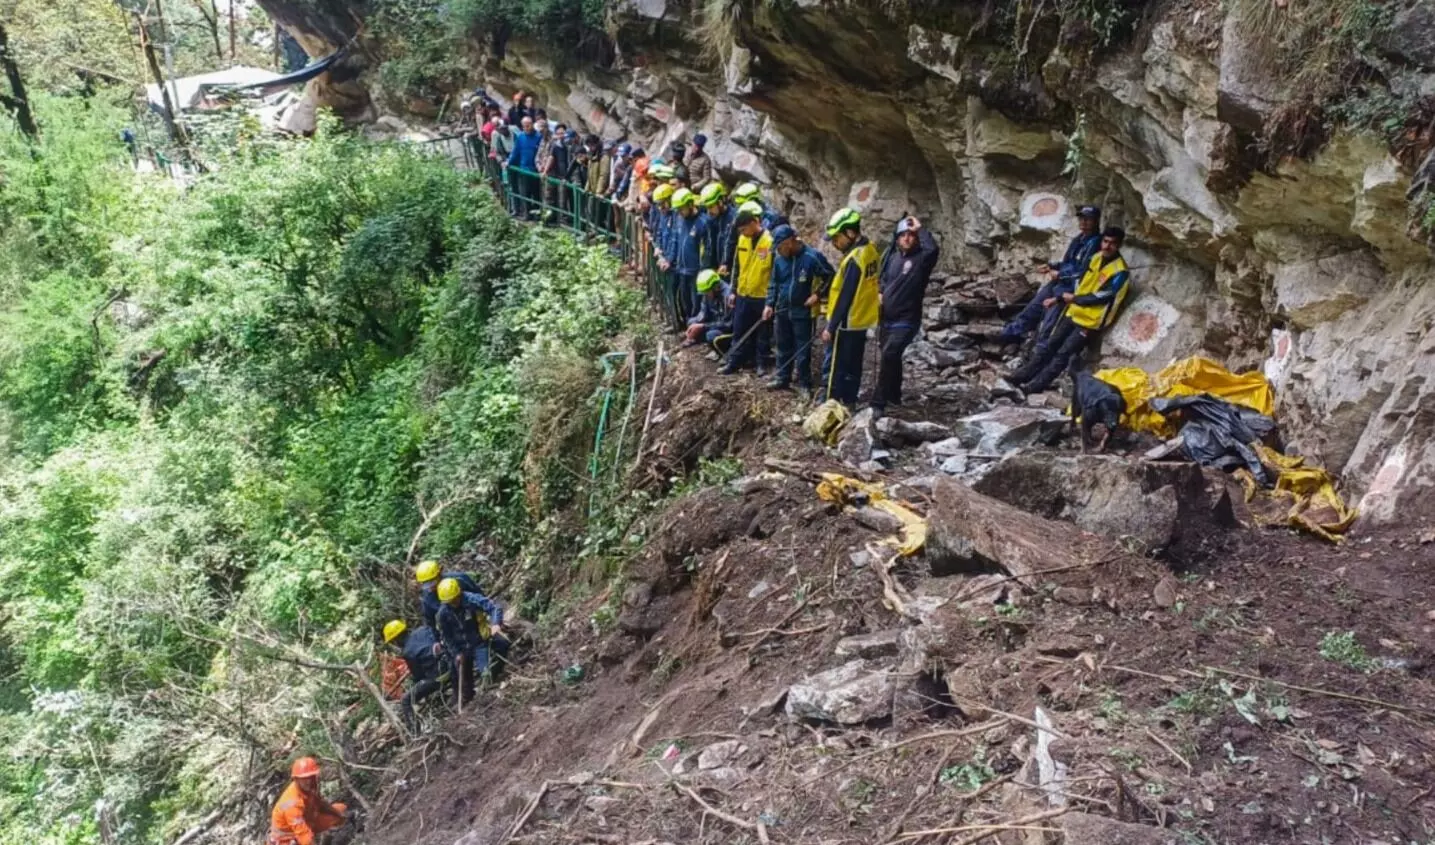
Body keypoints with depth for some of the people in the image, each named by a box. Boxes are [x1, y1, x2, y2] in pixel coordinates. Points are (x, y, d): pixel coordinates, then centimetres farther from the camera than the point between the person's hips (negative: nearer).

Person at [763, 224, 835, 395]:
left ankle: (804, 383, 10)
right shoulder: (780, 259, 1)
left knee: (803, 350, 1)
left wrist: (817, 294, -13)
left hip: (802, 311, -5)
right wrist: (770, 304, 5)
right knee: (783, 347, 15)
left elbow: (830, 277, -7)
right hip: (782, 310, 5)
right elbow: (774, 284, 12)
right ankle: (782, 378, 28)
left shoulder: (812, 257, -15)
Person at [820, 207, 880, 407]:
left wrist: (831, 327, -17)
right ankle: (849, 402, 28)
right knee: (853, 365, 18)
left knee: (832, 367, -1)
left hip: (846, 323, -9)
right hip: (861, 320, 9)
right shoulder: (870, 250, 4)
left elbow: (845, 297, -23)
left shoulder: (854, 258, -24)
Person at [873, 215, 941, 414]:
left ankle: (879, 402, -17)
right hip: (886, 318, 7)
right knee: (890, 357, 19)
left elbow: (933, 249, -34)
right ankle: (894, 396, 38)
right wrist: (880, 293, 2)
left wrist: (920, 229, -22)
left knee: (889, 355, -21)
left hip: (906, 320, -7)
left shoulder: (922, 258, -10)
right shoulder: (892, 255, 8)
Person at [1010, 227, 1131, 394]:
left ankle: (1036, 385, -7)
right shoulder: (1096, 257, 7)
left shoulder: (1120, 272, -18)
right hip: (1074, 312, 7)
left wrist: (1073, 298, -8)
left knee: (1063, 354, -8)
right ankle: (1023, 375, 13)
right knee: (1049, 345, 8)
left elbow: (1100, 297, -19)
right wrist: (1063, 296, 8)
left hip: (1090, 321, -7)